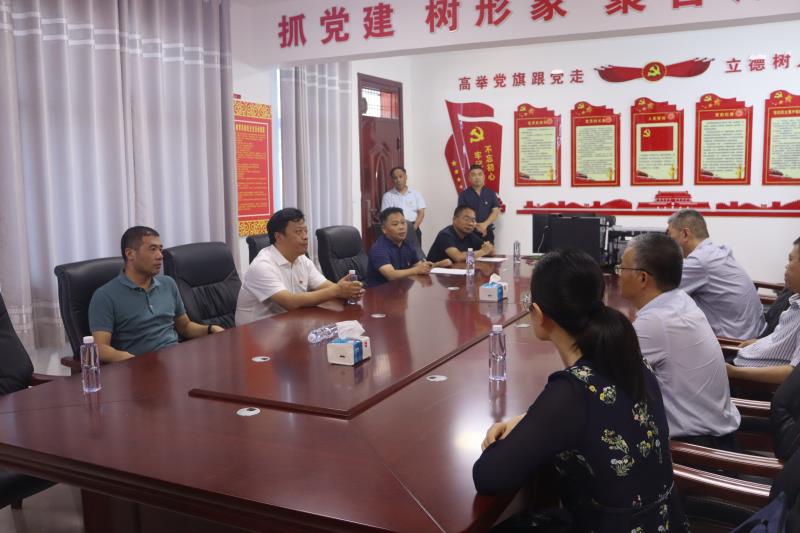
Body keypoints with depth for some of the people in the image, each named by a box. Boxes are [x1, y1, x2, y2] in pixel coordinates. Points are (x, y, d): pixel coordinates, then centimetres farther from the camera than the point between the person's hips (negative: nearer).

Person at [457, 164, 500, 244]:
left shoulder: (491, 193, 7)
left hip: (487, 232, 2)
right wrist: (475, 226, -18)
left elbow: (496, 211, 1)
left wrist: (485, 224, -16)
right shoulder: (464, 194, 2)